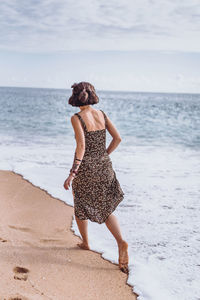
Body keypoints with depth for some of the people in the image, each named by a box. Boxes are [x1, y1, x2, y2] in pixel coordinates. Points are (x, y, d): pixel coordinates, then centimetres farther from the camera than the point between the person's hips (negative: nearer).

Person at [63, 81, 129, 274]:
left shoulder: (77, 118, -13)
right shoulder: (102, 114, 3)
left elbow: (81, 146, -21)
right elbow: (117, 138, 3)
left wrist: (72, 174, -19)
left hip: (85, 168, -4)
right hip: (104, 167, 4)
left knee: (81, 206, 21)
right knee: (105, 210, 12)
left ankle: (85, 242, 36)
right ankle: (121, 242, -9)